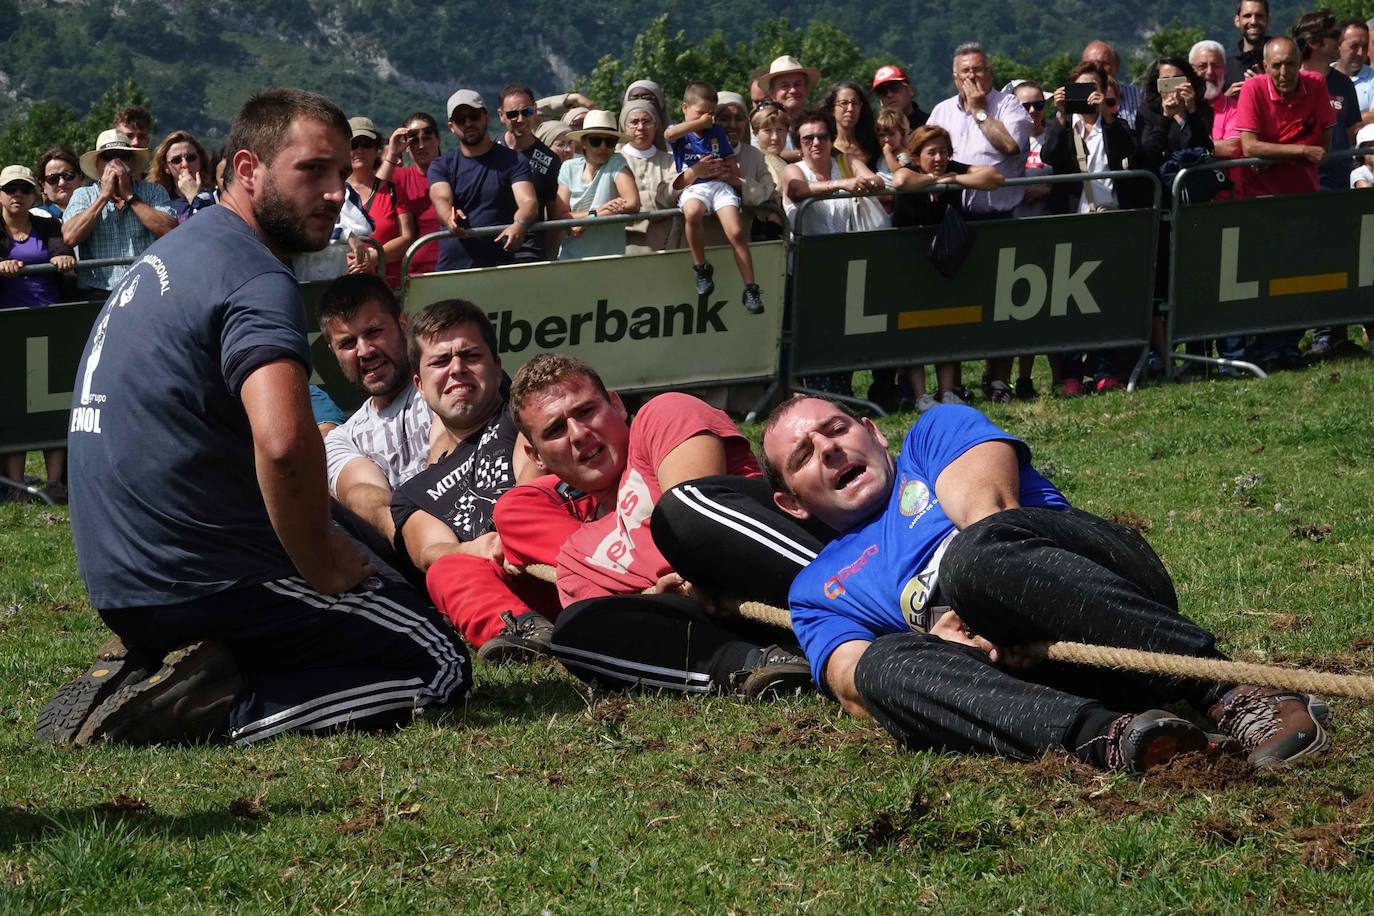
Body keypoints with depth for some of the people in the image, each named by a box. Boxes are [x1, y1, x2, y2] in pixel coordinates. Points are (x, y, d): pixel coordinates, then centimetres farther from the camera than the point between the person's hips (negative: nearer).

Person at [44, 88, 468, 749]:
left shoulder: (167, 256, 15)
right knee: (442, 665, -1)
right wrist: (321, 564, -17)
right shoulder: (256, 281, -17)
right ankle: (217, 710, -16)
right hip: (205, 584, -9)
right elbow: (283, 441, -35)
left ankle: (146, 681, 9)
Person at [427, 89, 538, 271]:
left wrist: (520, 225, -30)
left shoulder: (512, 161, 9)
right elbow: (441, 199, -5)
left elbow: (528, 202, -5)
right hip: (452, 268, 1)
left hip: (501, 267, -1)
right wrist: (449, 219, -30)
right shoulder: (441, 166, 14)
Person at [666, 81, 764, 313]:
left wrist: (727, 171, -1)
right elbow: (670, 134, -16)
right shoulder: (679, 132, 12)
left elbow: (733, 164, 21)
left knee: (736, 232, -21)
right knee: (692, 212, -39)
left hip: (720, 185, 2)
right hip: (693, 188, -2)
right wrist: (699, 123, -6)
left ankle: (751, 290, -17)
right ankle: (701, 268, -20)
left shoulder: (717, 132, 20)